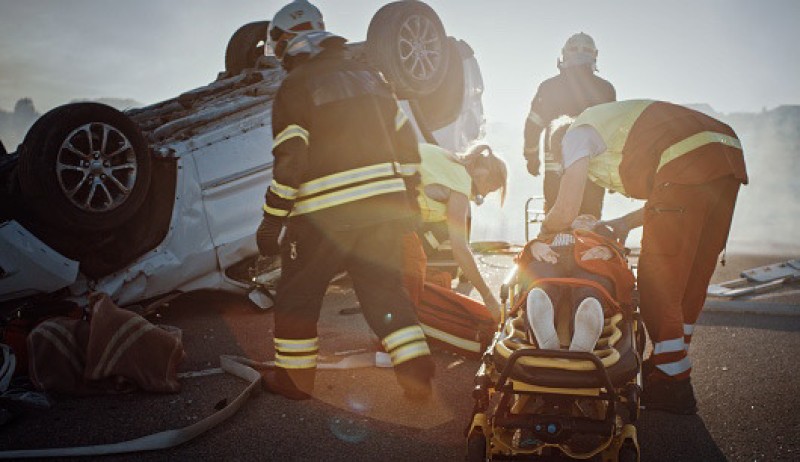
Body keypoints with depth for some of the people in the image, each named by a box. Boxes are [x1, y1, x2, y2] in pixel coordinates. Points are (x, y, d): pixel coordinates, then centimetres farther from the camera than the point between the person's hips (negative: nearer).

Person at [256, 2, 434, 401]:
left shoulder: (294, 87, -6)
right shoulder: (367, 75, 13)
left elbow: (289, 163, -12)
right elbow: (405, 140, 13)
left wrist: (271, 221, -6)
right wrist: (409, 195, 21)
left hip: (324, 215, -5)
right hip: (385, 208, 6)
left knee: (298, 294, 13)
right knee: (384, 288, 16)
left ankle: (294, 376, 22)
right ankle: (417, 373, 11)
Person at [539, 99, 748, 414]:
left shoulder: (577, 134, 13)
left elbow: (565, 214, 4)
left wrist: (544, 230, 25)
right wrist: (627, 222, 36)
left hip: (689, 168, -9)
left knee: (657, 283, 0)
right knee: (693, 278, 17)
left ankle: (674, 385, 6)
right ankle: (675, 362, 30)